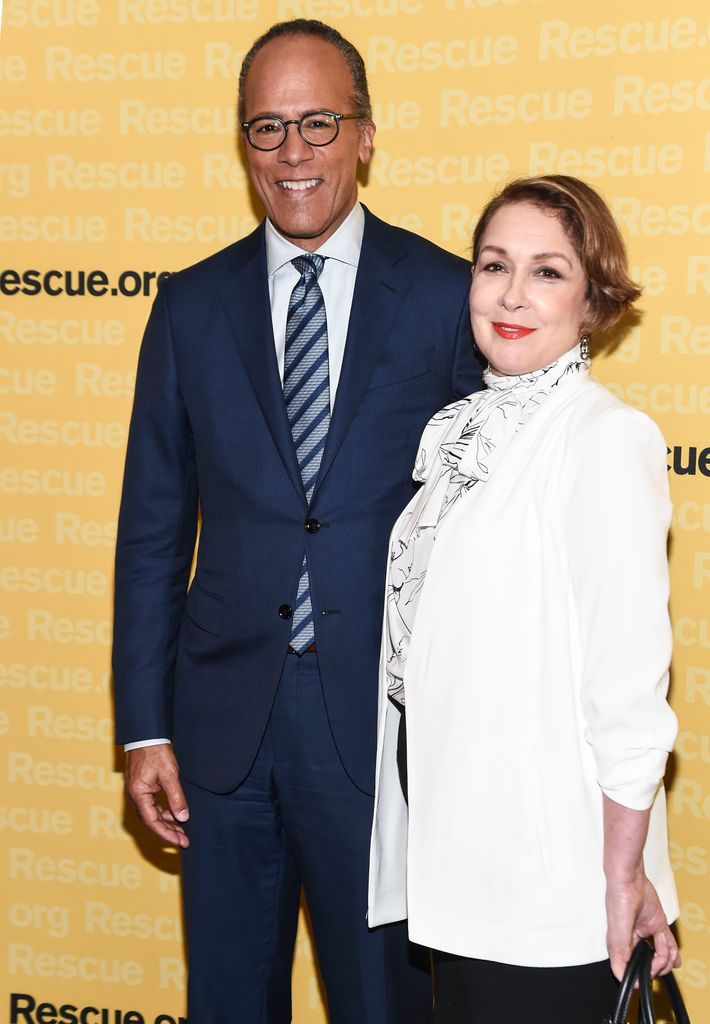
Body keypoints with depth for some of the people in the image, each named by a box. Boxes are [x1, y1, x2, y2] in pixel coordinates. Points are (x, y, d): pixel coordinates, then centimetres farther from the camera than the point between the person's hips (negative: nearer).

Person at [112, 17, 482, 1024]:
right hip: (225, 724, 3)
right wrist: (145, 726, 2)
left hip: (386, 724, -2)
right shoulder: (192, 305, 5)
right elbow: (153, 526, 6)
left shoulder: (447, 297, -3)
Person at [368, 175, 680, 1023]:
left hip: (553, 882, -7)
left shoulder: (607, 438, -14)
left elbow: (629, 681, -16)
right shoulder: (463, 432, 9)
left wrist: (624, 874, -14)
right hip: (458, 860, 7)